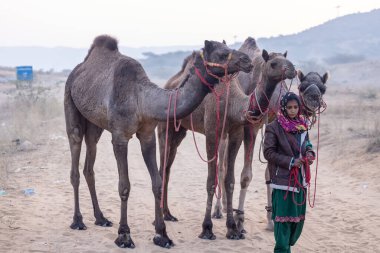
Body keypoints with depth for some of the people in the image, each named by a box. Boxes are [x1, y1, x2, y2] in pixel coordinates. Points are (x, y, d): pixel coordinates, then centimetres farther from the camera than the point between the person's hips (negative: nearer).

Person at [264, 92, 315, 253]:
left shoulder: (302, 125, 10)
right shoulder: (274, 127, -8)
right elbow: (268, 152, -10)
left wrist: (310, 153, -2)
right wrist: (290, 162, -16)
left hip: (300, 179, 6)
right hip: (283, 179, -6)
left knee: (298, 218, 11)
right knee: (283, 218, -5)